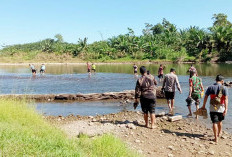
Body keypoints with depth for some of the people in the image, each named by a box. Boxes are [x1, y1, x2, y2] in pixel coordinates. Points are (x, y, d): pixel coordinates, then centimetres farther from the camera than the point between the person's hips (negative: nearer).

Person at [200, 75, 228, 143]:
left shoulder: (210, 87, -1)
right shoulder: (224, 88, -6)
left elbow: (205, 97, -1)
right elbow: (226, 99, -13)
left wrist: (203, 106, 8)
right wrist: (226, 109, -15)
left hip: (212, 108, 0)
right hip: (221, 108, 1)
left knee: (214, 122, 0)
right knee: (220, 121, 22)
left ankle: (216, 138, -3)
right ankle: (219, 133, 42)